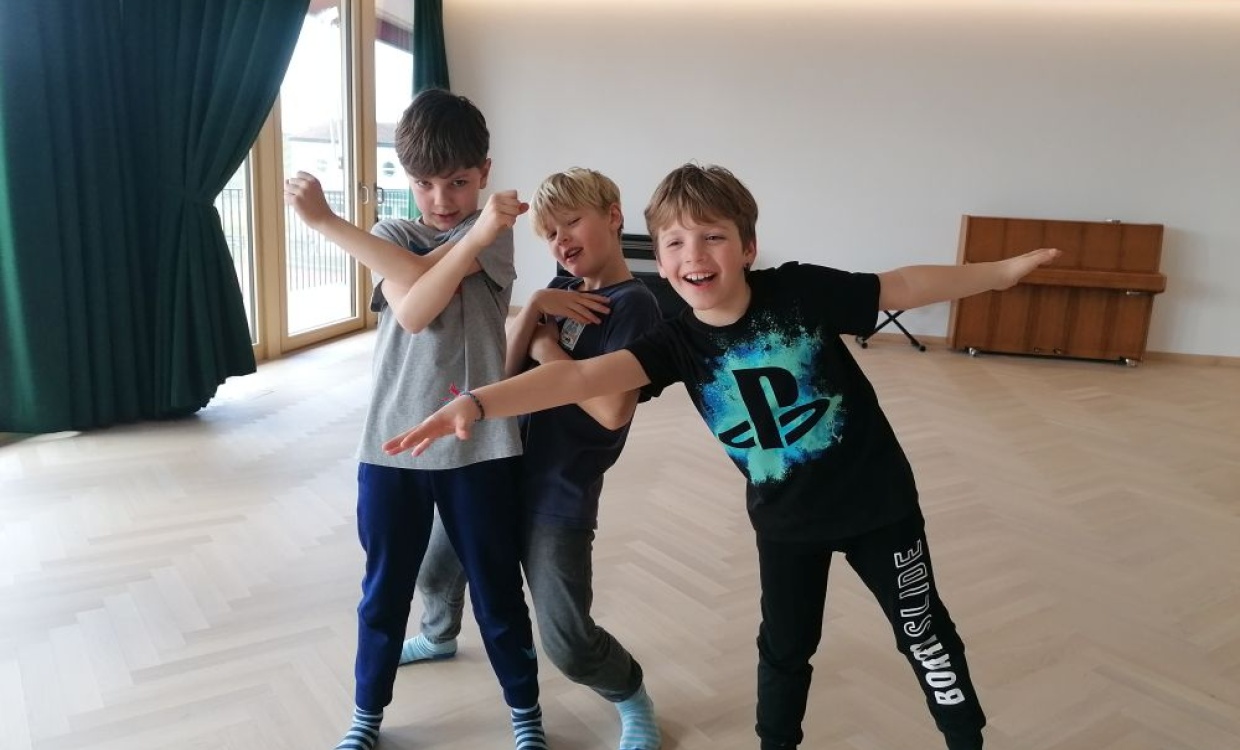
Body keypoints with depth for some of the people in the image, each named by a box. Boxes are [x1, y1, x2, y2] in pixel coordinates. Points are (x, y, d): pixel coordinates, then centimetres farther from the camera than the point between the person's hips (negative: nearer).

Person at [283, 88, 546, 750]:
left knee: (497, 588, 10)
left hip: (478, 443, -2)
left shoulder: (496, 230, 0)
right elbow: (412, 308, -16)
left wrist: (327, 221, -17)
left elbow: (422, 277, -18)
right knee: (384, 588, 15)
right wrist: (475, 235, -25)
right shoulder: (392, 236, 6)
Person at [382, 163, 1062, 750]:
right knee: (784, 649, 18)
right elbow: (581, 376, -28)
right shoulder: (677, 343, -16)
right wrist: (477, 403, -40)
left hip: (875, 500, -1)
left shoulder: (801, 290, -20)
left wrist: (1002, 271, -2)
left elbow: (903, 287, -7)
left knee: (924, 633, 17)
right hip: (785, 520, 1)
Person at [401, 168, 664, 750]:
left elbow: (613, 411, -28)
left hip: (558, 493, -7)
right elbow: (502, 372, 0)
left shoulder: (633, 305, -16)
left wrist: (546, 349, -17)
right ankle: (439, 637, 59)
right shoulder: (562, 290, 7)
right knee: (434, 569, 26)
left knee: (569, 645, -3)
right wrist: (532, 310, -15)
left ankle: (632, 700, 29)